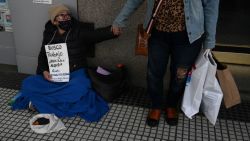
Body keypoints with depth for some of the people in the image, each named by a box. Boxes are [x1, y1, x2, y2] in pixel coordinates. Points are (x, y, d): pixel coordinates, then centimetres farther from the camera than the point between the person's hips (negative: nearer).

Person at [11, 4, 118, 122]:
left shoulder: (80, 30, 1)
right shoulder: (49, 33, 11)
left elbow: (96, 34, -15)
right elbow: (42, 55, 15)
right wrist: (44, 71, -6)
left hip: (74, 74, -3)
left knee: (80, 87, -36)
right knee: (28, 83, -19)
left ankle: (40, 101, -18)